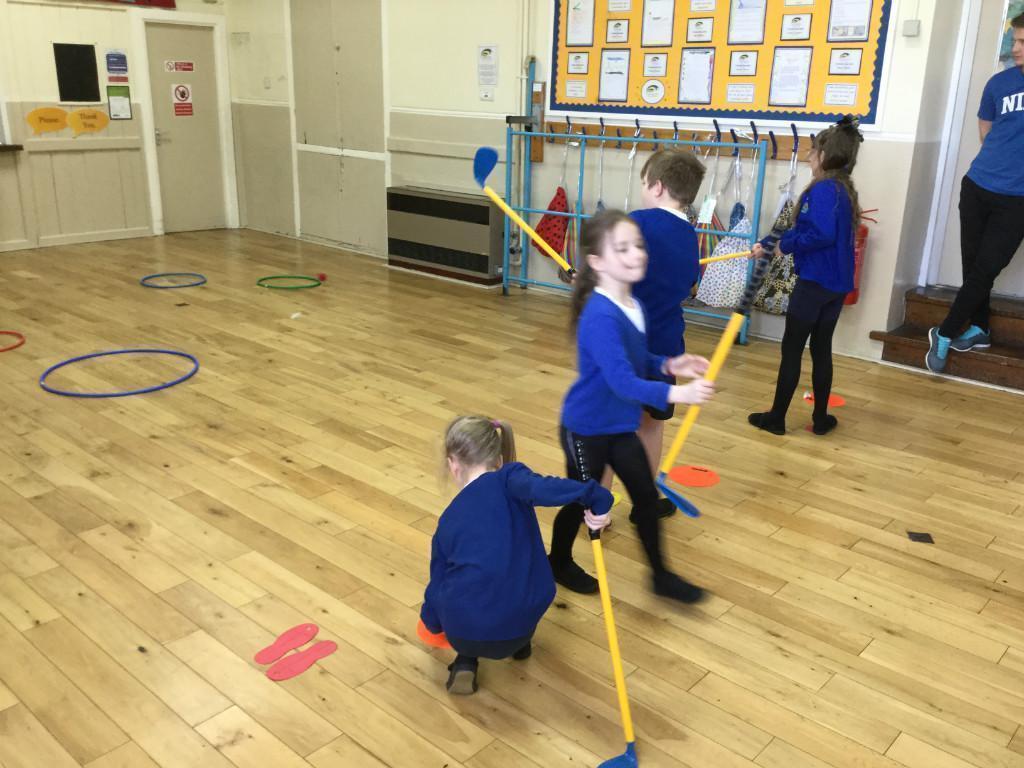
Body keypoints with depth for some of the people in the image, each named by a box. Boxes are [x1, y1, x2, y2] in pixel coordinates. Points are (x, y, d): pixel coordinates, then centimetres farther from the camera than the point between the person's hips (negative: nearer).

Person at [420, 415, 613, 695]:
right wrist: (595, 498, -31)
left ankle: (466, 662, 16)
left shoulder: (449, 520, 9)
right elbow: (539, 488, -27)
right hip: (521, 626, 0)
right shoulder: (508, 480, -1)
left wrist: (431, 621, 39)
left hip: (463, 632, 0)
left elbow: (438, 581, 20)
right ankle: (522, 641, 30)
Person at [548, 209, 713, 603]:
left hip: (621, 425, 8)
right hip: (586, 428, -8)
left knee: (647, 496, 13)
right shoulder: (600, 316, -30)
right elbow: (621, 380, -39)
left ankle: (660, 574, 31)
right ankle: (559, 563, 39)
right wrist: (677, 393, -50)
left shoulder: (634, 305, -1)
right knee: (581, 501, 12)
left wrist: (669, 366, -7)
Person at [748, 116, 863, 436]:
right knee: (821, 349, 15)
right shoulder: (844, 190, 13)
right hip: (836, 284, 9)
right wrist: (769, 246, 19)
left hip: (814, 282, -9)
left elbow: (821, 234, -31)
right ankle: (821, 419, 21)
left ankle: (776, 418, 11)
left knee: (791, 349, 2)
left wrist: (786, 244, -16)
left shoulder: (822, 189, -16)